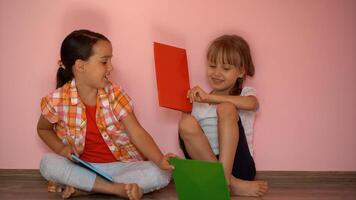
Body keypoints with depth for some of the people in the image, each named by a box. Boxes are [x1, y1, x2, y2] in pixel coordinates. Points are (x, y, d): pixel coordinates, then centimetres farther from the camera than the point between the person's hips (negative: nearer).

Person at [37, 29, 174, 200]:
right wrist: (62, 149, -9)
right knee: (48, 163, -28)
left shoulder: (115, 95, -7)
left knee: (162, 174, -24)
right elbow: (43, 129, 11)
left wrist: (160, 160, -31)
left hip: (120, 165, 1)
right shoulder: (58, 101, -9)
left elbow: (137, 133, -15)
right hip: (83, 167, -1)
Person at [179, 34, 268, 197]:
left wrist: (209, 98, -23)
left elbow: (251, 104, -16)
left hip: (237, 165, -2)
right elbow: (187, 135, 10)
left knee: (226, 108, -22)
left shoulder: (245, 93, 11)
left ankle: (224, 177, -31)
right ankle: (231, 183, -27)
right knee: (187, 123, -24)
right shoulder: (198, 101, 19)